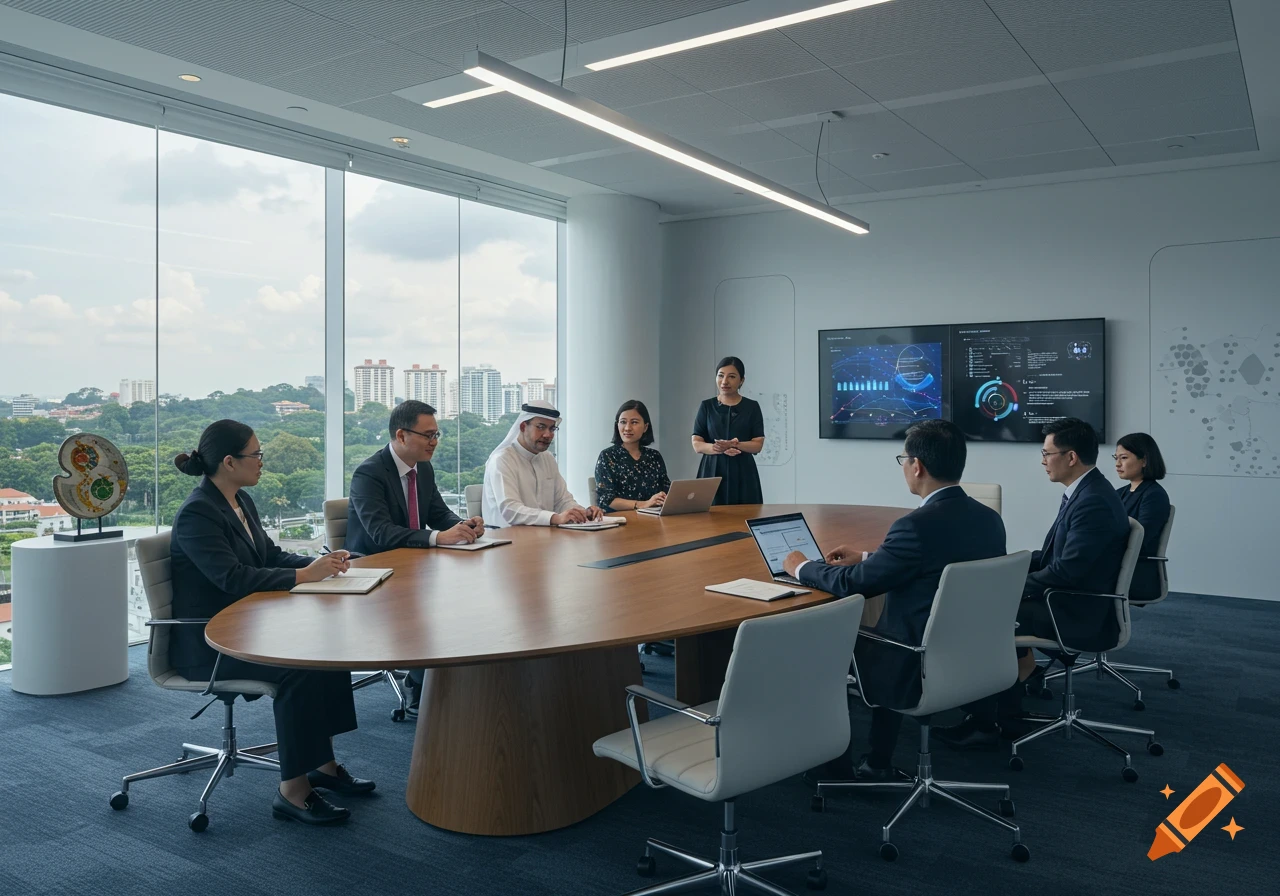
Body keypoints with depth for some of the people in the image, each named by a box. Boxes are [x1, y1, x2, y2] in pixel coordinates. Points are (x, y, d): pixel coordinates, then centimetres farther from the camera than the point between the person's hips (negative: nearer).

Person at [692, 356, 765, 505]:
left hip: (743, 472, 0)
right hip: (713, 472, 0)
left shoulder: (752, 407, 5)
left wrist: (734, 445, -19)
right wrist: (721, 449, -18)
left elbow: (758, 445, -1)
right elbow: (697, 445, 0)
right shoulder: (707, 406, 6)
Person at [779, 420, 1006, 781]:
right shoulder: (989, 519, 0)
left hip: (922, 670, -8)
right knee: (881, 630, 30)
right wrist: (867, 557, 22)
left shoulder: (918, 525, -25)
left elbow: (852, 583, -15)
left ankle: (837, 764, 31)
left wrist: (801, 567, 3)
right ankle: (878, 765, 33)